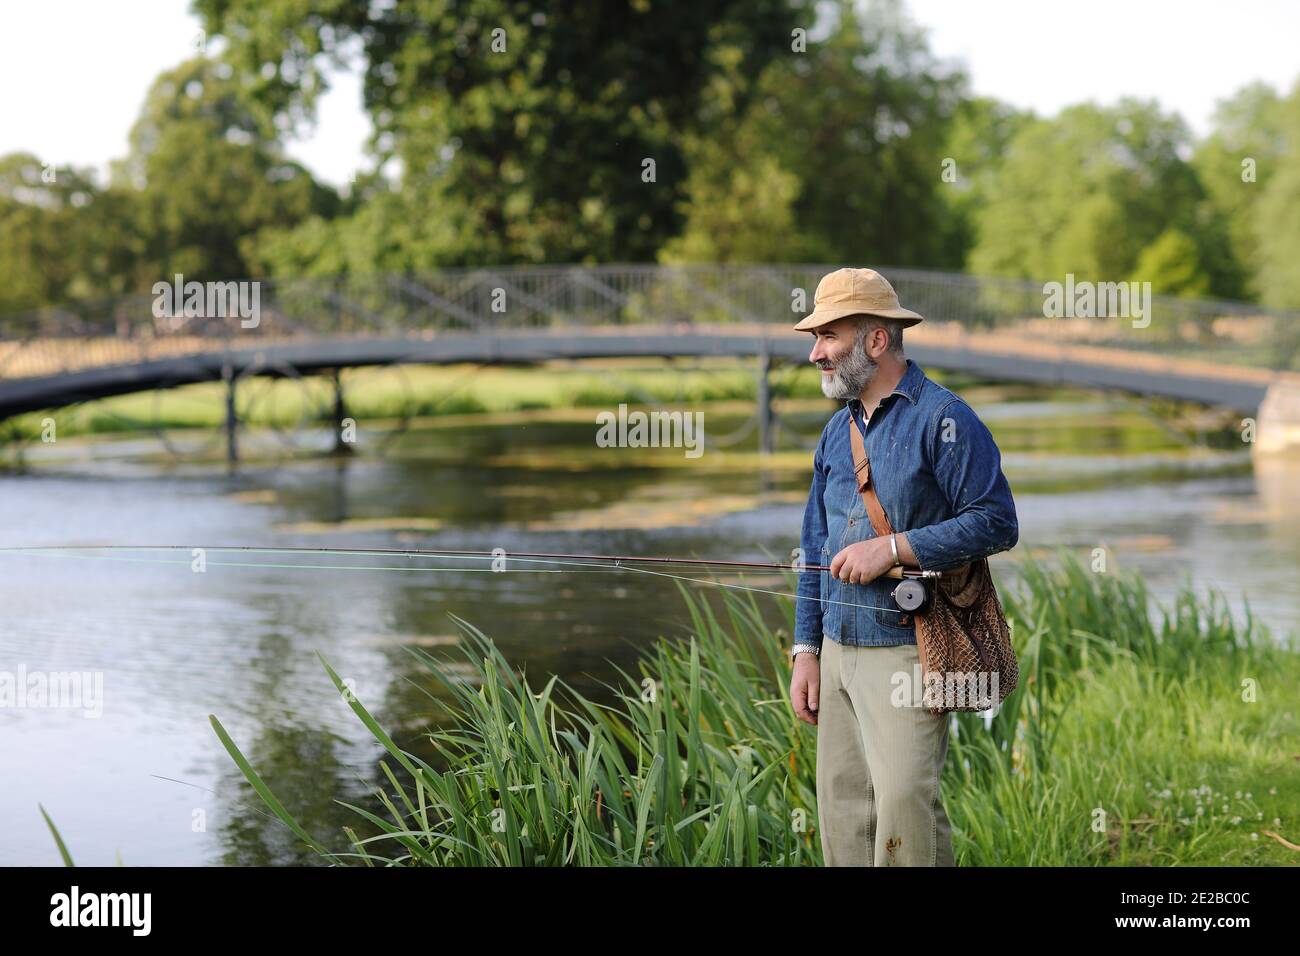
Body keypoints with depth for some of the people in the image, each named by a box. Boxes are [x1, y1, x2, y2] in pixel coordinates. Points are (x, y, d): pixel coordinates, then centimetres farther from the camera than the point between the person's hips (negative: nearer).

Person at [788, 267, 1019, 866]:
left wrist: (892, 549, -18)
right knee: (842, 814, 8)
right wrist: (806, 651, 13)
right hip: (839, 653, 8)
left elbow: (996, 522, -14)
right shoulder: (836, 432, 16)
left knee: (904, 803, -18)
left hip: (905, 653, -7)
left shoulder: (943, 419, -8)